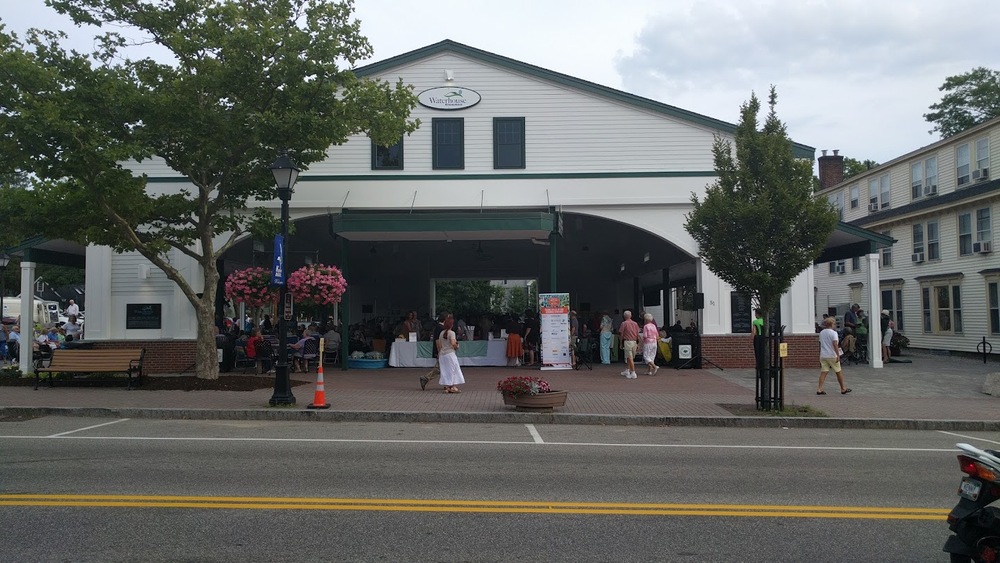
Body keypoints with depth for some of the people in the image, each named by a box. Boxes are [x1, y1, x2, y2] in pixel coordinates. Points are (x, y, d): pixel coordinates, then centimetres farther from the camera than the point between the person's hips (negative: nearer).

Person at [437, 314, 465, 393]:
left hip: (442, 354, 6)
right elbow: (453, 343, -23)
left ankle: (447, 387, 10)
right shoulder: (451, 333, -11)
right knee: (453, 370, 3)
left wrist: (439, 354, 18)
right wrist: (456, 346, -3)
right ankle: (453, 387, 1)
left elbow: (439, 345, 10)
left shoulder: (441, 333, 7)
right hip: (450, 353, -6)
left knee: (445, 371, 9)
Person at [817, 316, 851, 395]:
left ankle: (819, 389, -9)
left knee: (823, 372, 2)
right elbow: (835, 345, -19)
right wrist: (838, 355, -21)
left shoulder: (821, 333, 9)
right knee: (838, 372, 10)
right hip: (832, 356, -5)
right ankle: (843, 389, 20)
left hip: (823, 355, 5)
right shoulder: (833, 333, -11)